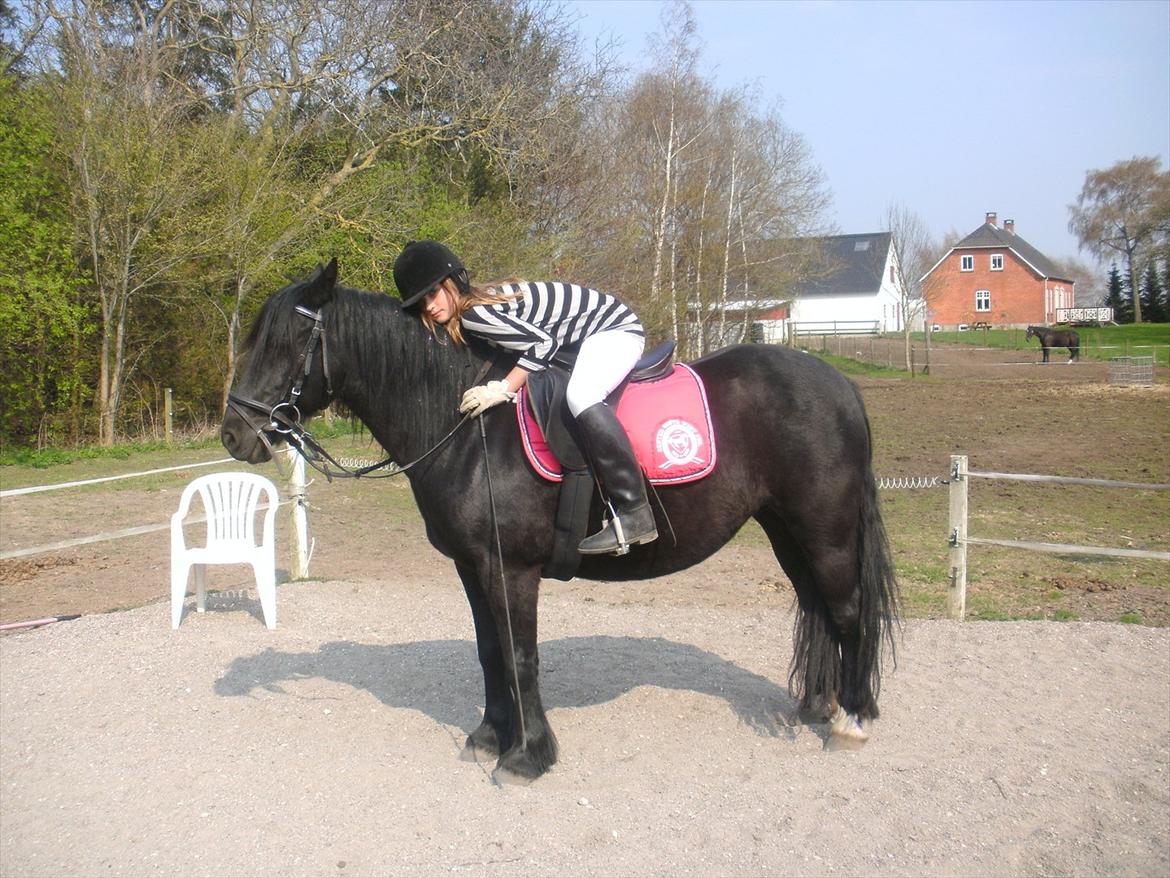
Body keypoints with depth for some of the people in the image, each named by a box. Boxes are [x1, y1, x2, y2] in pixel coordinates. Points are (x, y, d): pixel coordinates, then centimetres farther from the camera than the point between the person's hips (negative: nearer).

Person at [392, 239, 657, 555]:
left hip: (615, 327, -11)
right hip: (582, 339, 11)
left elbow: (543, 343, -26)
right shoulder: (462, 319, 5)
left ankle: (635, 513, -33)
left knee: (580, 397, -33)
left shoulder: (475, 314, -24)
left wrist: (502, 389, -26)